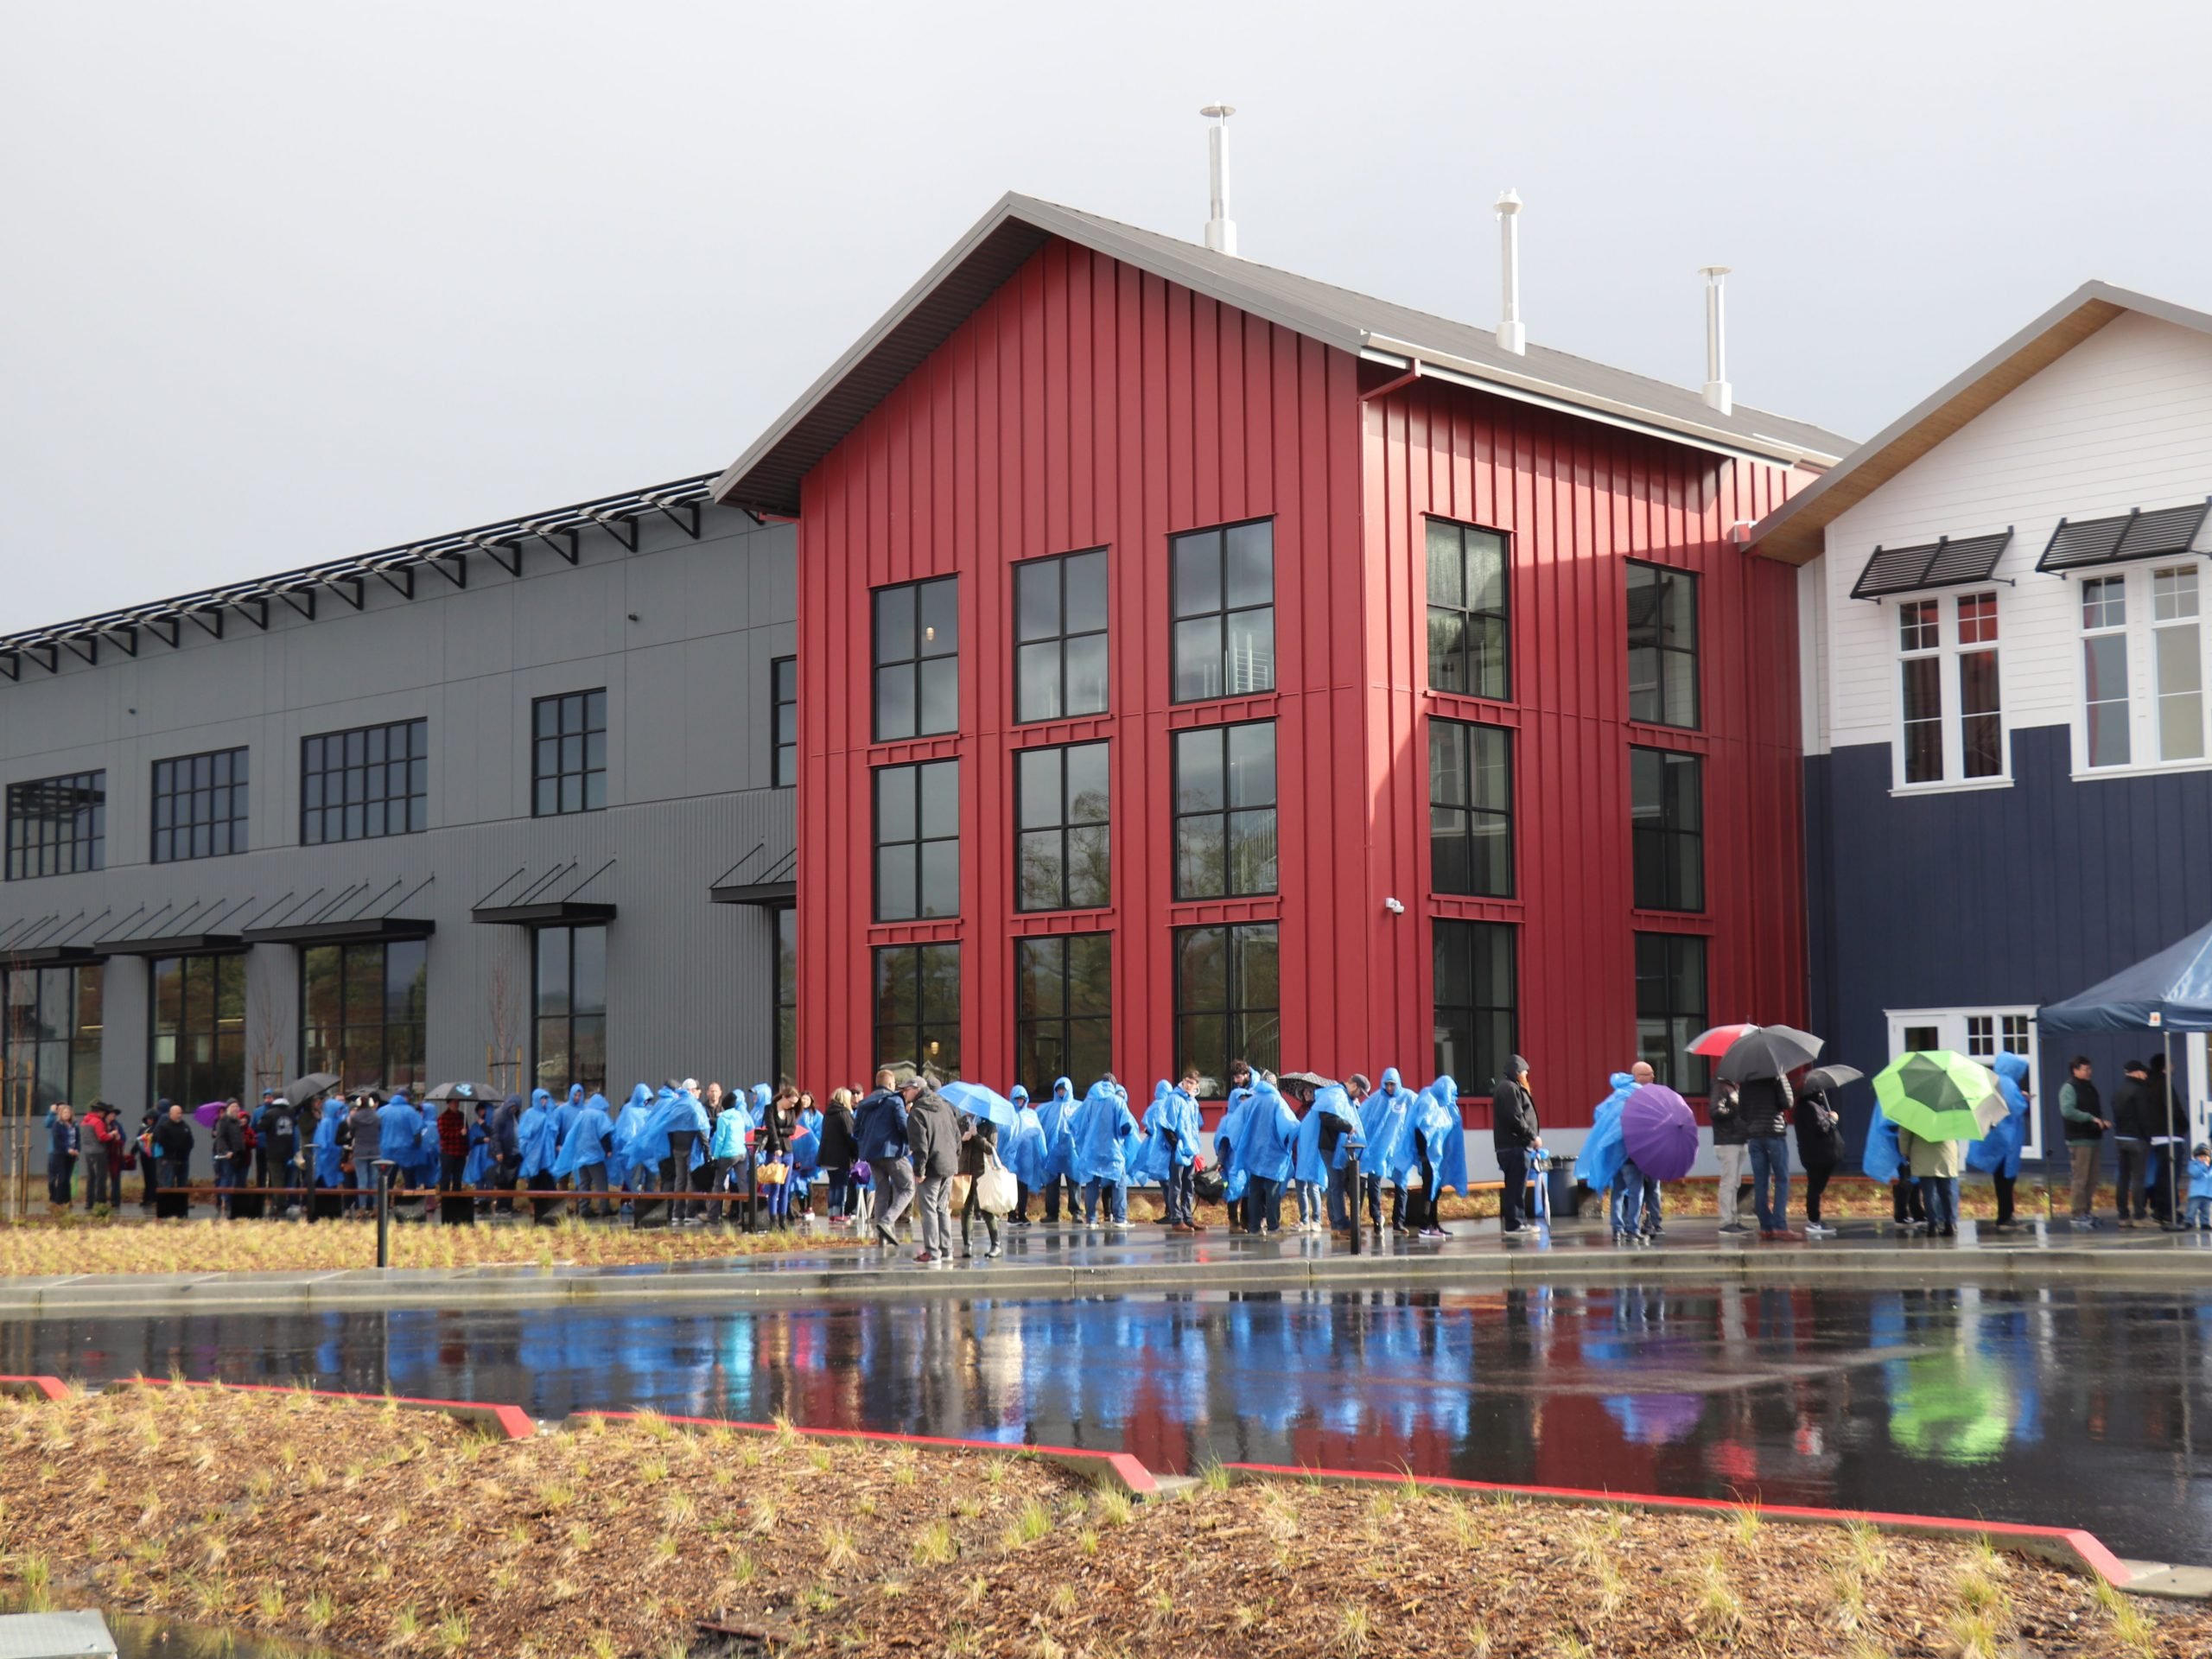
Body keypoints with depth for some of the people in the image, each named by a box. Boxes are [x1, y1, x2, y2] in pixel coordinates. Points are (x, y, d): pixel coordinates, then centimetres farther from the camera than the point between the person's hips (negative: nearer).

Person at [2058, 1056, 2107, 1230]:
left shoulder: (2090, 1088, 18)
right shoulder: (2069, 1088, -9)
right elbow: (2067, 1111, -23)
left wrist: (2102, 1122, 6)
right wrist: (2091, 1118, -21)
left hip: (2093, 1139, 8)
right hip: (2079, 1140, -8)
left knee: (2092, 1180, 10)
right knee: (2080, 1179, -8)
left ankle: (2087, 1213, 17)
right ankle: (2078, 1216, -6)